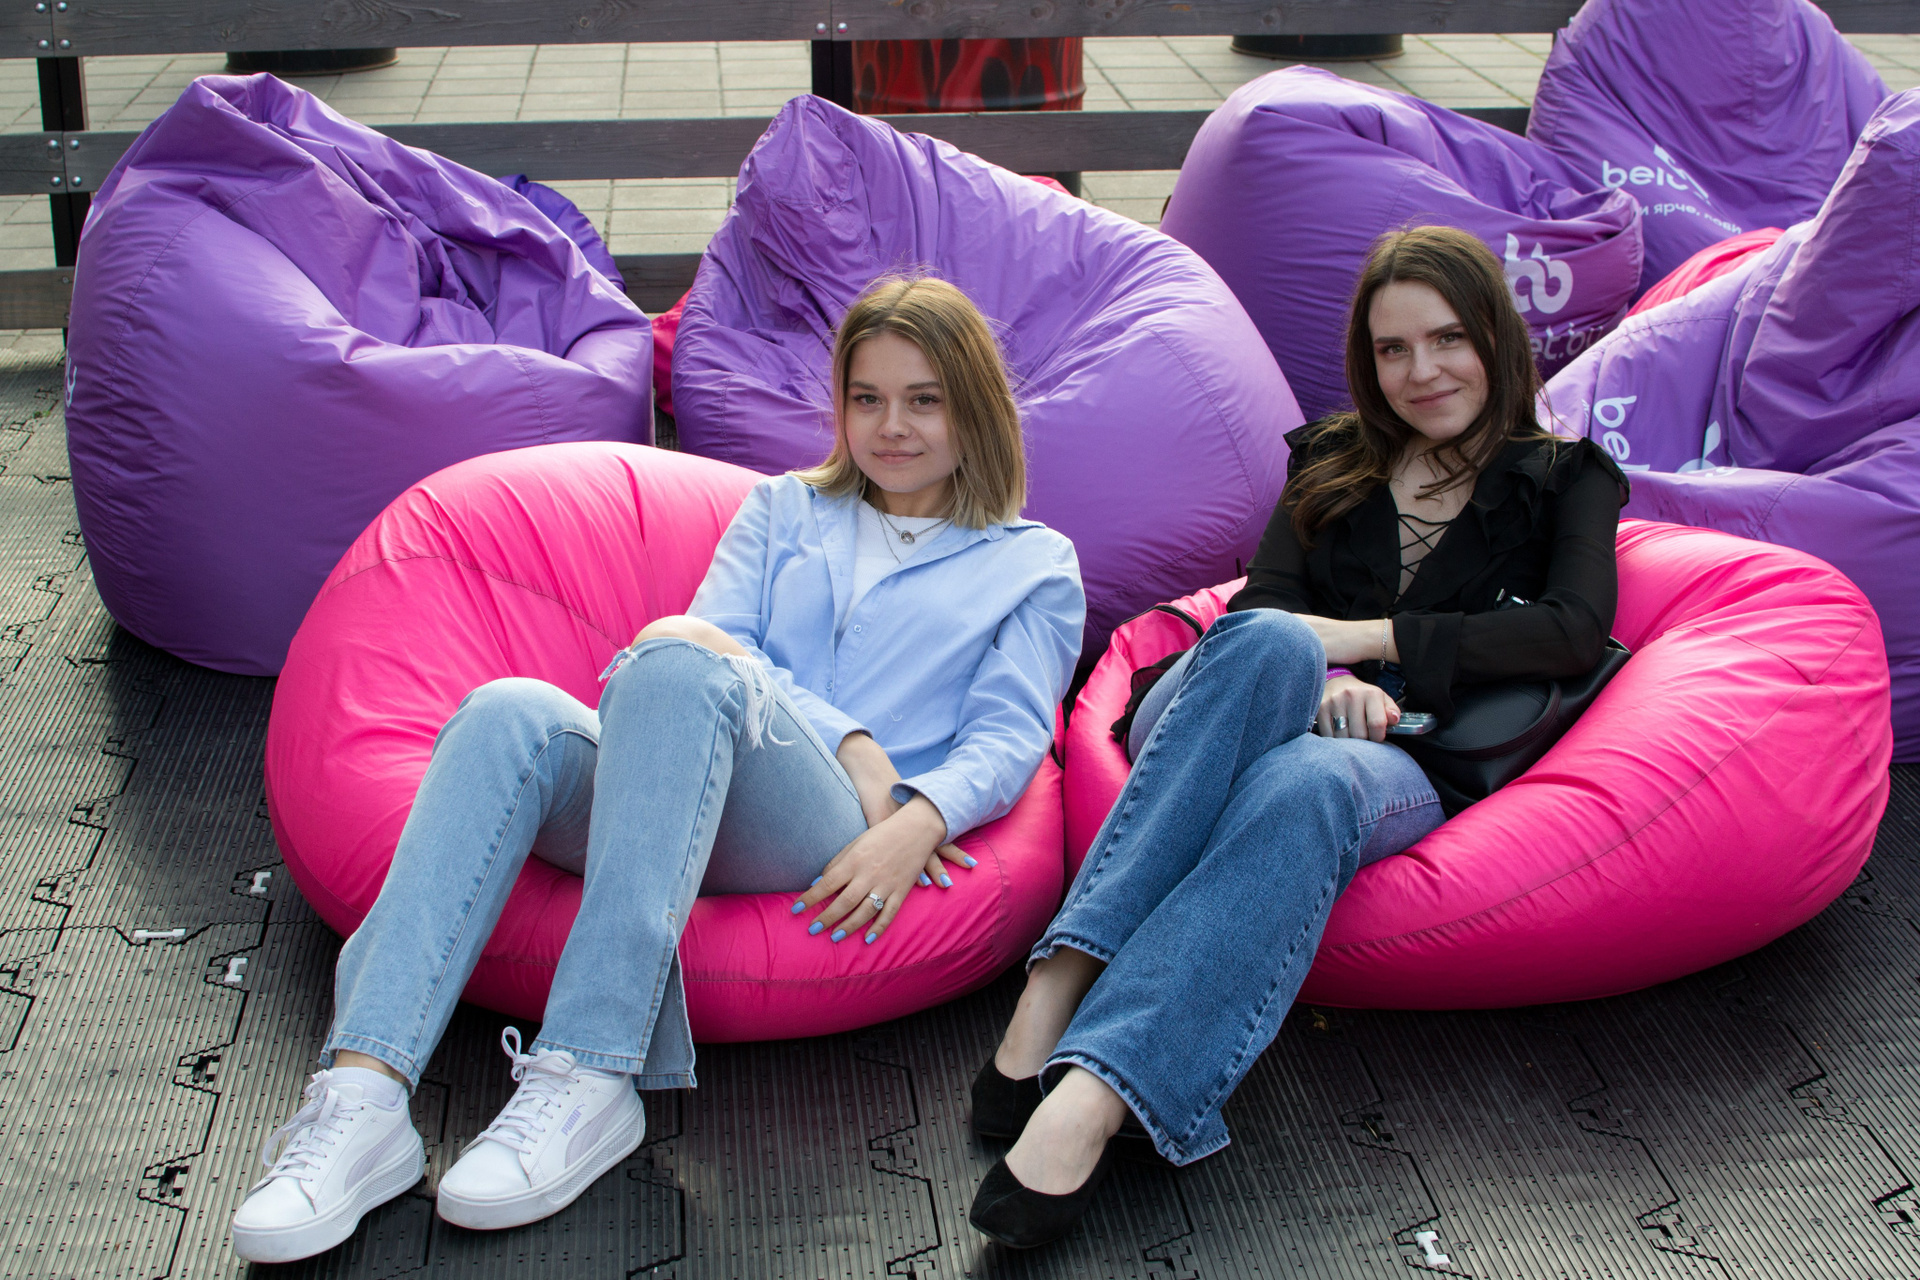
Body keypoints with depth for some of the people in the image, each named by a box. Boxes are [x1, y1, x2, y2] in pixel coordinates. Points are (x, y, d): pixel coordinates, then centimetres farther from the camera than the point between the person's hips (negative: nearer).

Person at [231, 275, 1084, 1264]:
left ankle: (588, 1083, -44)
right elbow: (724, 632, 13)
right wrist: (851, 745, -5)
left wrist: (916, 821, -14)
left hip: (832, 846, -3)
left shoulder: (1035, 565, 24)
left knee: (676, 665, -35)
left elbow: (1009, 738, 9)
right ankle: (362, 1101, -43)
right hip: (663, 801, 3)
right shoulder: (782, 508, 32)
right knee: (510, 713, -30)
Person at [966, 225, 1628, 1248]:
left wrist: (1368, 638, -7)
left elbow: (1576, 630, 0)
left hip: (1396, 764, -1)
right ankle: (1053, 998, -49)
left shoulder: (1566, 479, 19)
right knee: (1272, 642, -36)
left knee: (1312, 781, -39)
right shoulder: (1332, 461, 26)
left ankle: (1087, 1102, -58)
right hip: (1207, 726, 2)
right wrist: (1320, 675, -15)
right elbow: (1263, 602, 9)